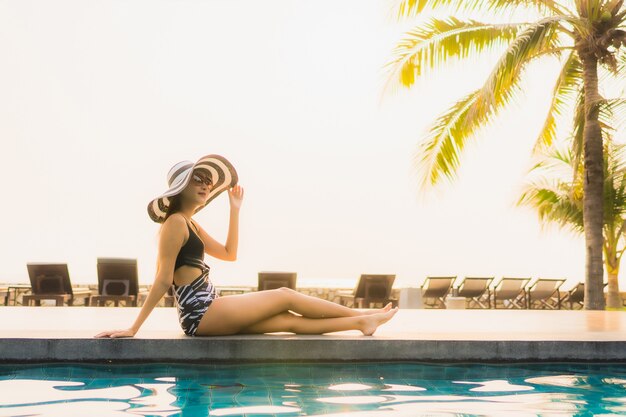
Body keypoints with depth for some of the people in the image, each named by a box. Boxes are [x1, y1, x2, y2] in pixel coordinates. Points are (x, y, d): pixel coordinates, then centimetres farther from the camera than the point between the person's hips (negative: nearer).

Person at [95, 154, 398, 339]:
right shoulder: (175, 223, -13)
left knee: (291, 320, 5)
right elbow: (163, 280, -15)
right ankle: (360, 315, 6)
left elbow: (229, 254, 18)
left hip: (207, 312, 9)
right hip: (201, 314, -9)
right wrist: (133, 329, -20)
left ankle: (360, 322, 8)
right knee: (284, 296, -3)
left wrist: (234, 210, 15)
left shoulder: (190, 224, 16)